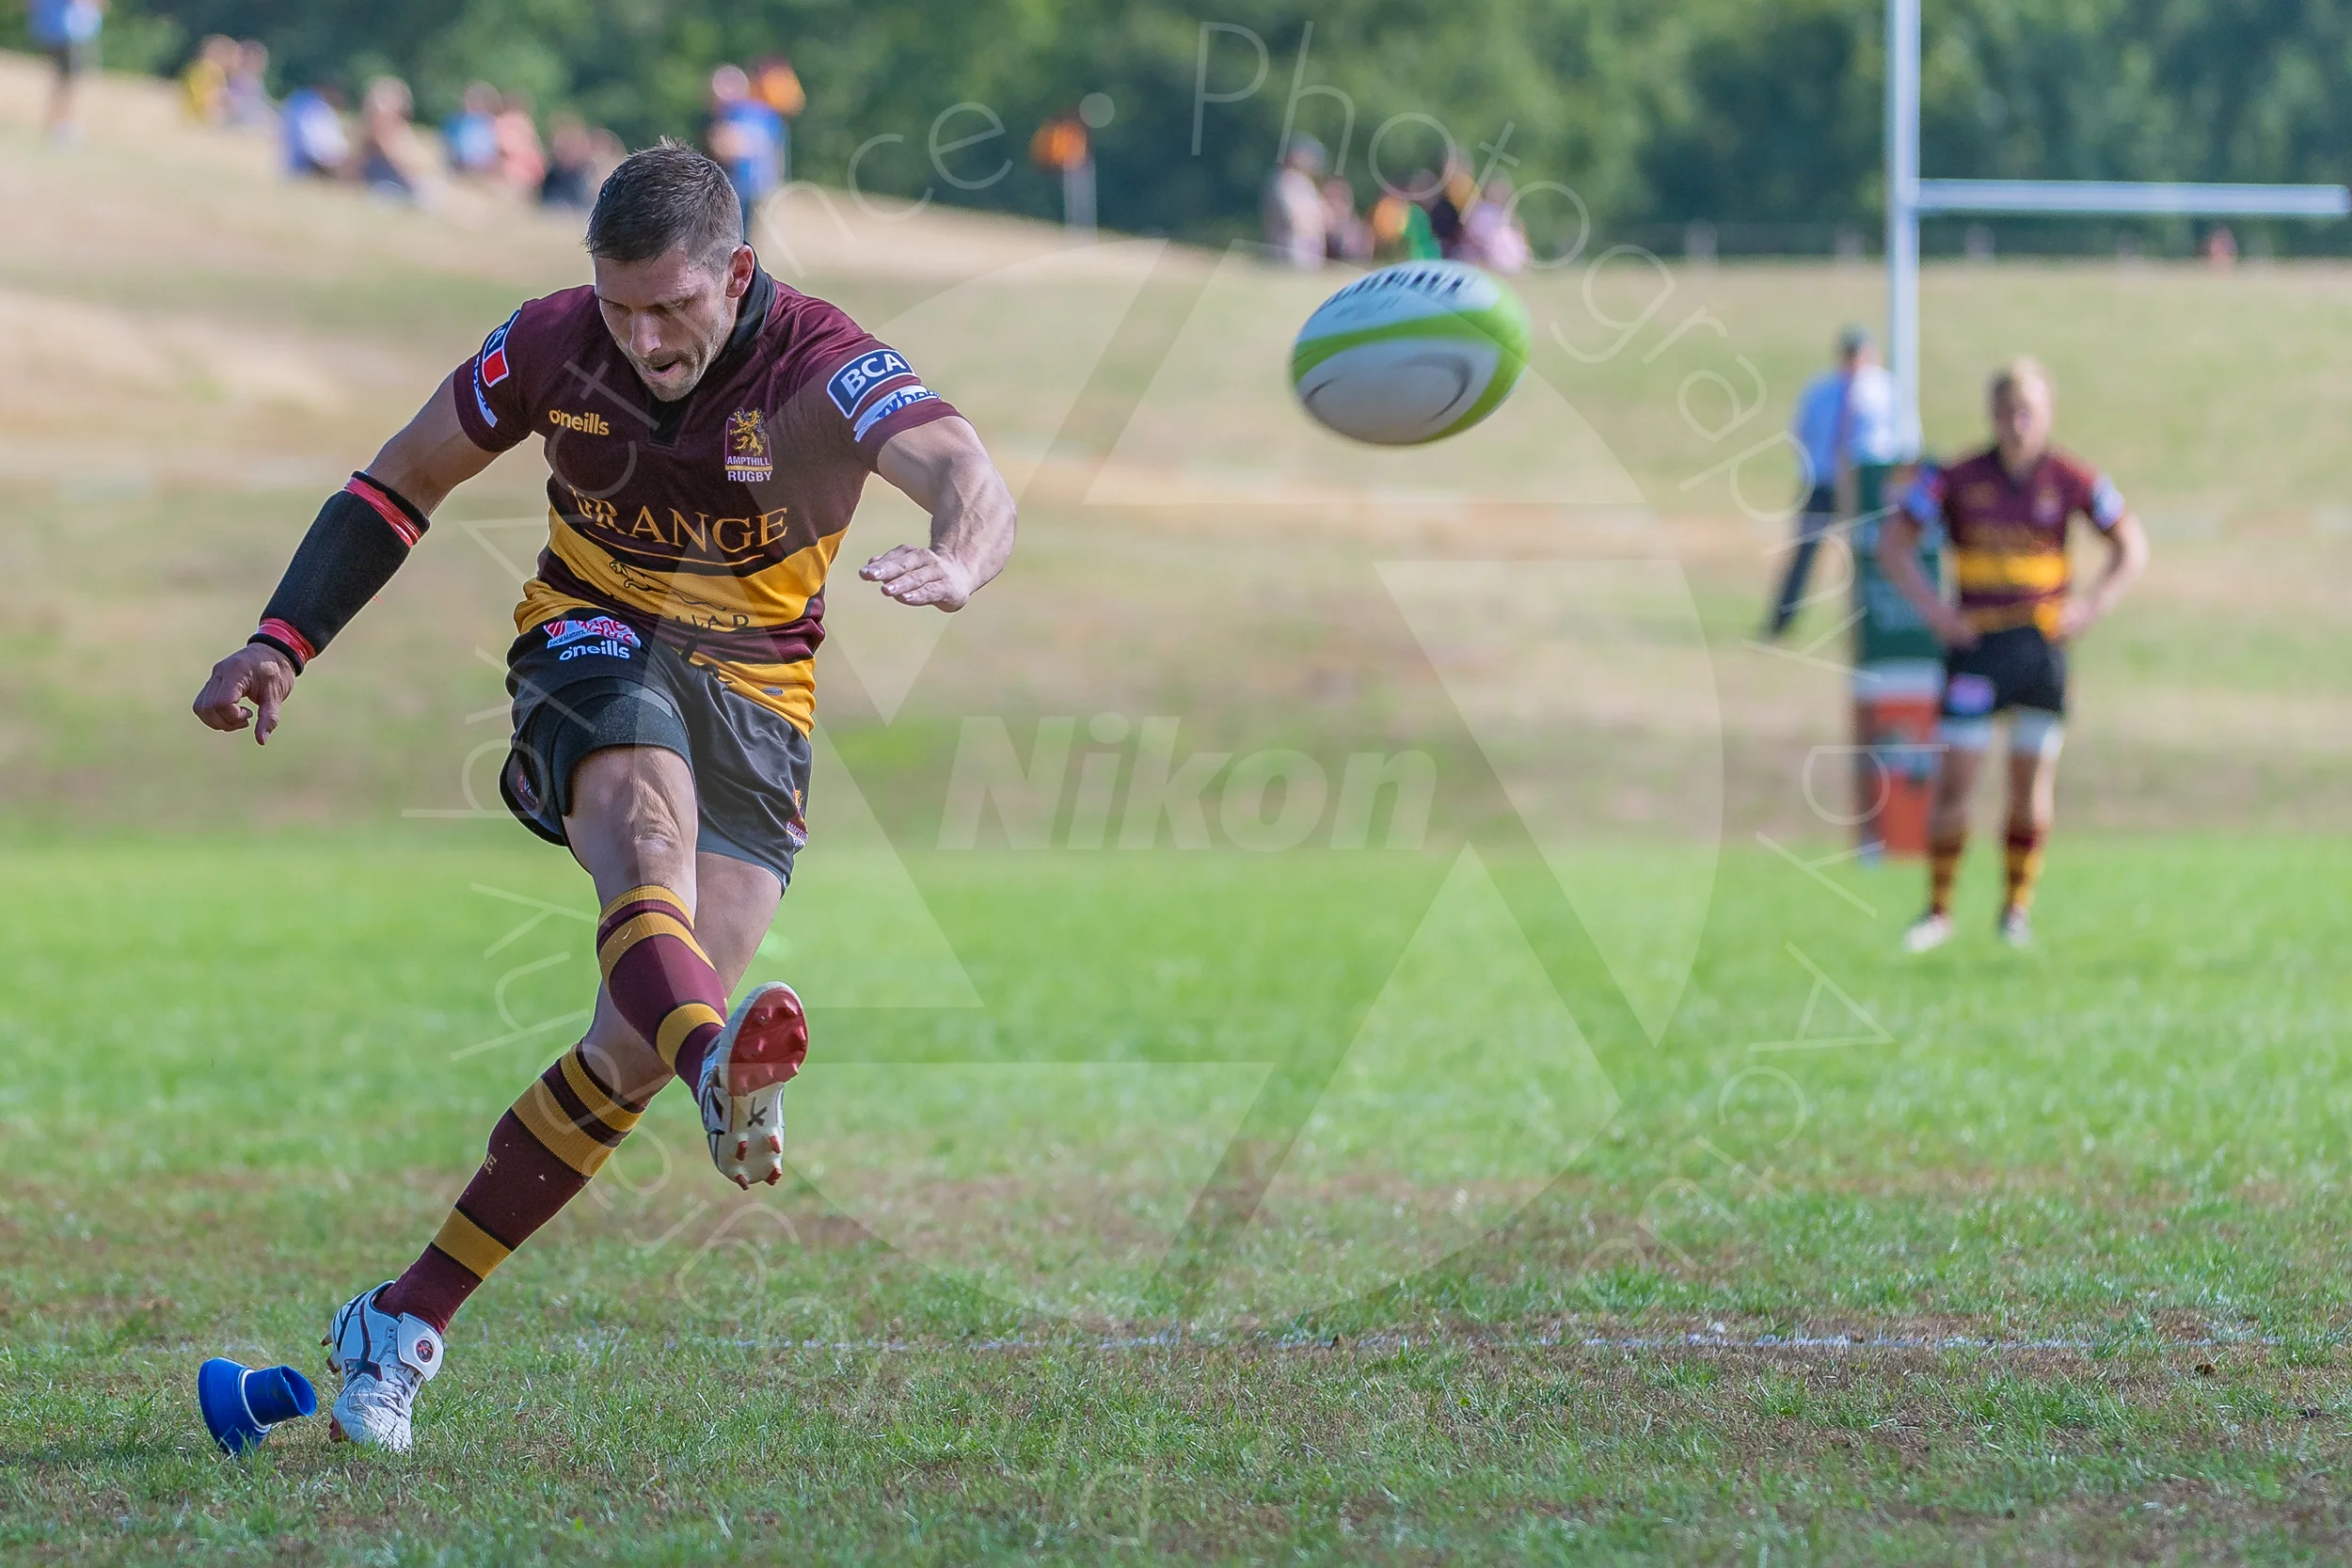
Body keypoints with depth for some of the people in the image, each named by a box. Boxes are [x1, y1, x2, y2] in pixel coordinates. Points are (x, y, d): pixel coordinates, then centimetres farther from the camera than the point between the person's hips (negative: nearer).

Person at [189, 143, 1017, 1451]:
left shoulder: (822, 368, -19)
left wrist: (957, 566, -61)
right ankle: (717, 1063, -69)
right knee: (648, 816, -37)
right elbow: (403, 483, 6)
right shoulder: (552, 344, -9)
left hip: (756, 696, 0)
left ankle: (409, 1320, 0)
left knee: (639, 1045, -11)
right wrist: (284, 642, -4)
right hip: (596, 645, 0)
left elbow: (973, 481, -37)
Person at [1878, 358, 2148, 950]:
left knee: (2033, 780, 3)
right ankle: (1938, 910, 7)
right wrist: (1933, 608, -7)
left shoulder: (2072, 480, -1)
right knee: (1955, 779, -4)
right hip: (1977, 643, -1)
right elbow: (1892, 544, 4)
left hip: (2043, 643, 1)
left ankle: (2017, 908, 16)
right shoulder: (1956, 480, -3)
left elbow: (2132, 547, 10)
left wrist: (2090, 607, -2)